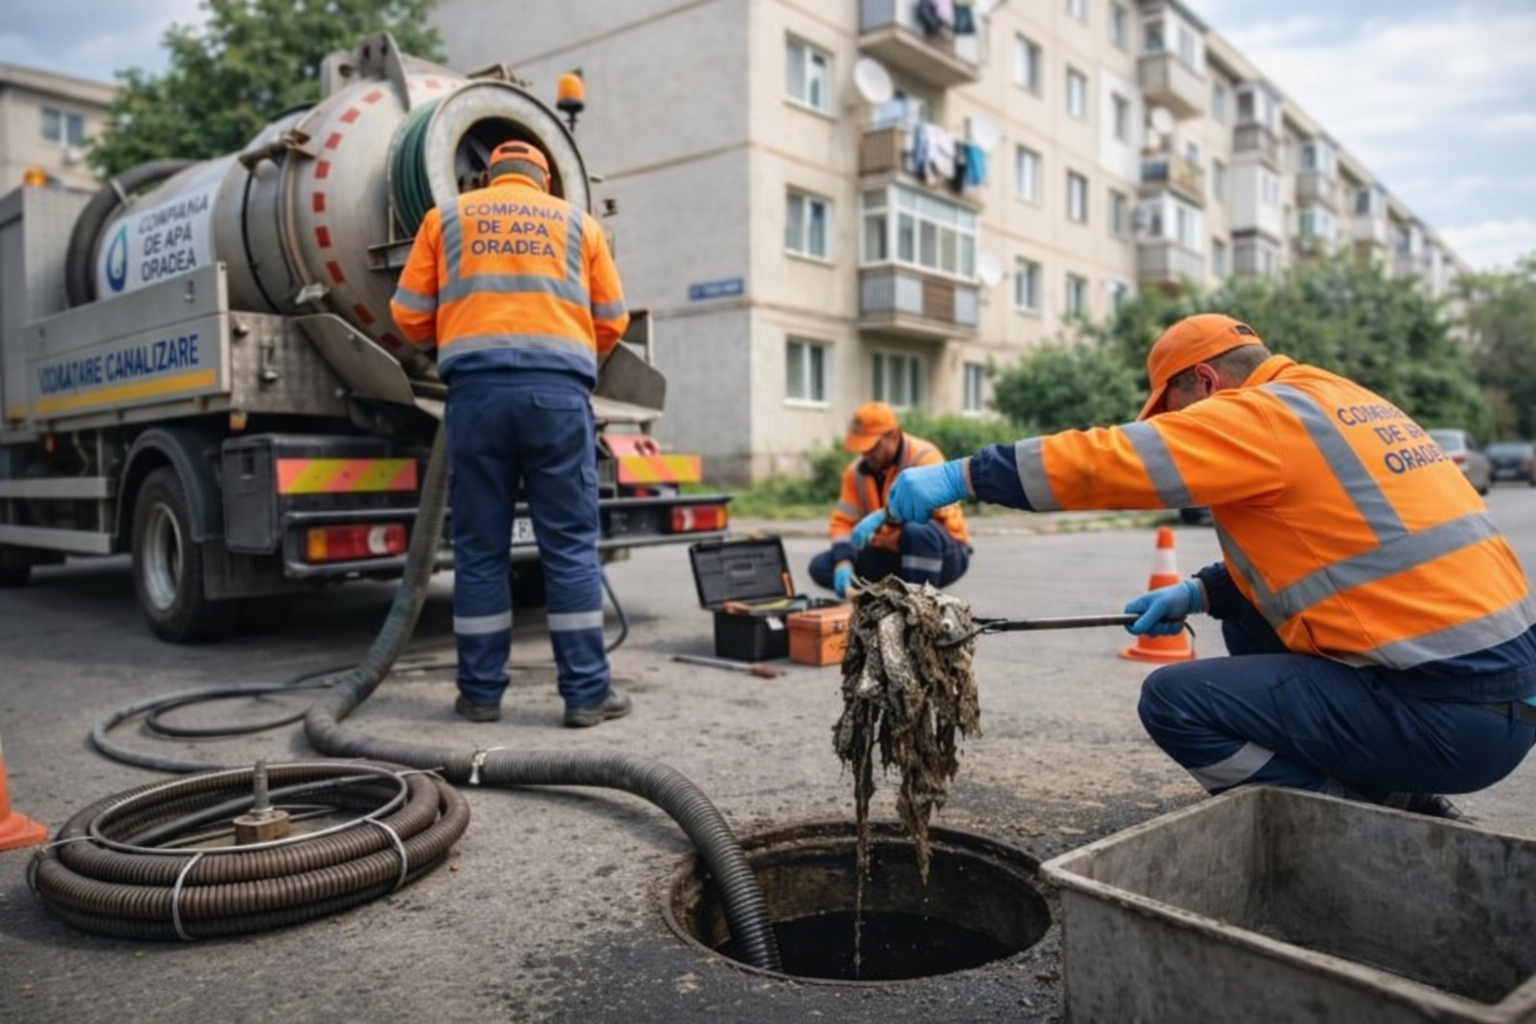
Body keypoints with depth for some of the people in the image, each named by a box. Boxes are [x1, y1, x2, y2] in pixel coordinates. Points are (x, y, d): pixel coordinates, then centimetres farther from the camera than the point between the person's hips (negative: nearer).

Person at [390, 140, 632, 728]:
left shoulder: (447, 218, 18)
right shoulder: (578, 223, 18)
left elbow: (409, 315, 14)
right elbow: (612, 321, 15)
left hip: (476, 388, 1)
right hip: (559, 390, 0)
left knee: (481, 548, 7)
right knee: (570, 545, 2)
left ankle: (481, 692, 13)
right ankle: (587, 691, 5)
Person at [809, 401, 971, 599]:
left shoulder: (924, 457, -17)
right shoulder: (856, 471, 1)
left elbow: (935, 506, -33)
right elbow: (843, 521, 0)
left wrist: (883, 516, -44)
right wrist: (843, 563, -19)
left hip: (943, 553, -6)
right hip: (893, 555, 6)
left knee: (917, 530, -41)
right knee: (820, 566, -11)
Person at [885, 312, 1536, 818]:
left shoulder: (1263, 416, -13)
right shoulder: (1340, 402, 15)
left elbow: (1104, 460, -19)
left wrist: (962, 475, -13)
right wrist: (1201, 593, 14)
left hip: (1450, 712, -9)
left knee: (1175, 701, -7)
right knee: (1247, 614, 23)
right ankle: (1383, 799, 19)